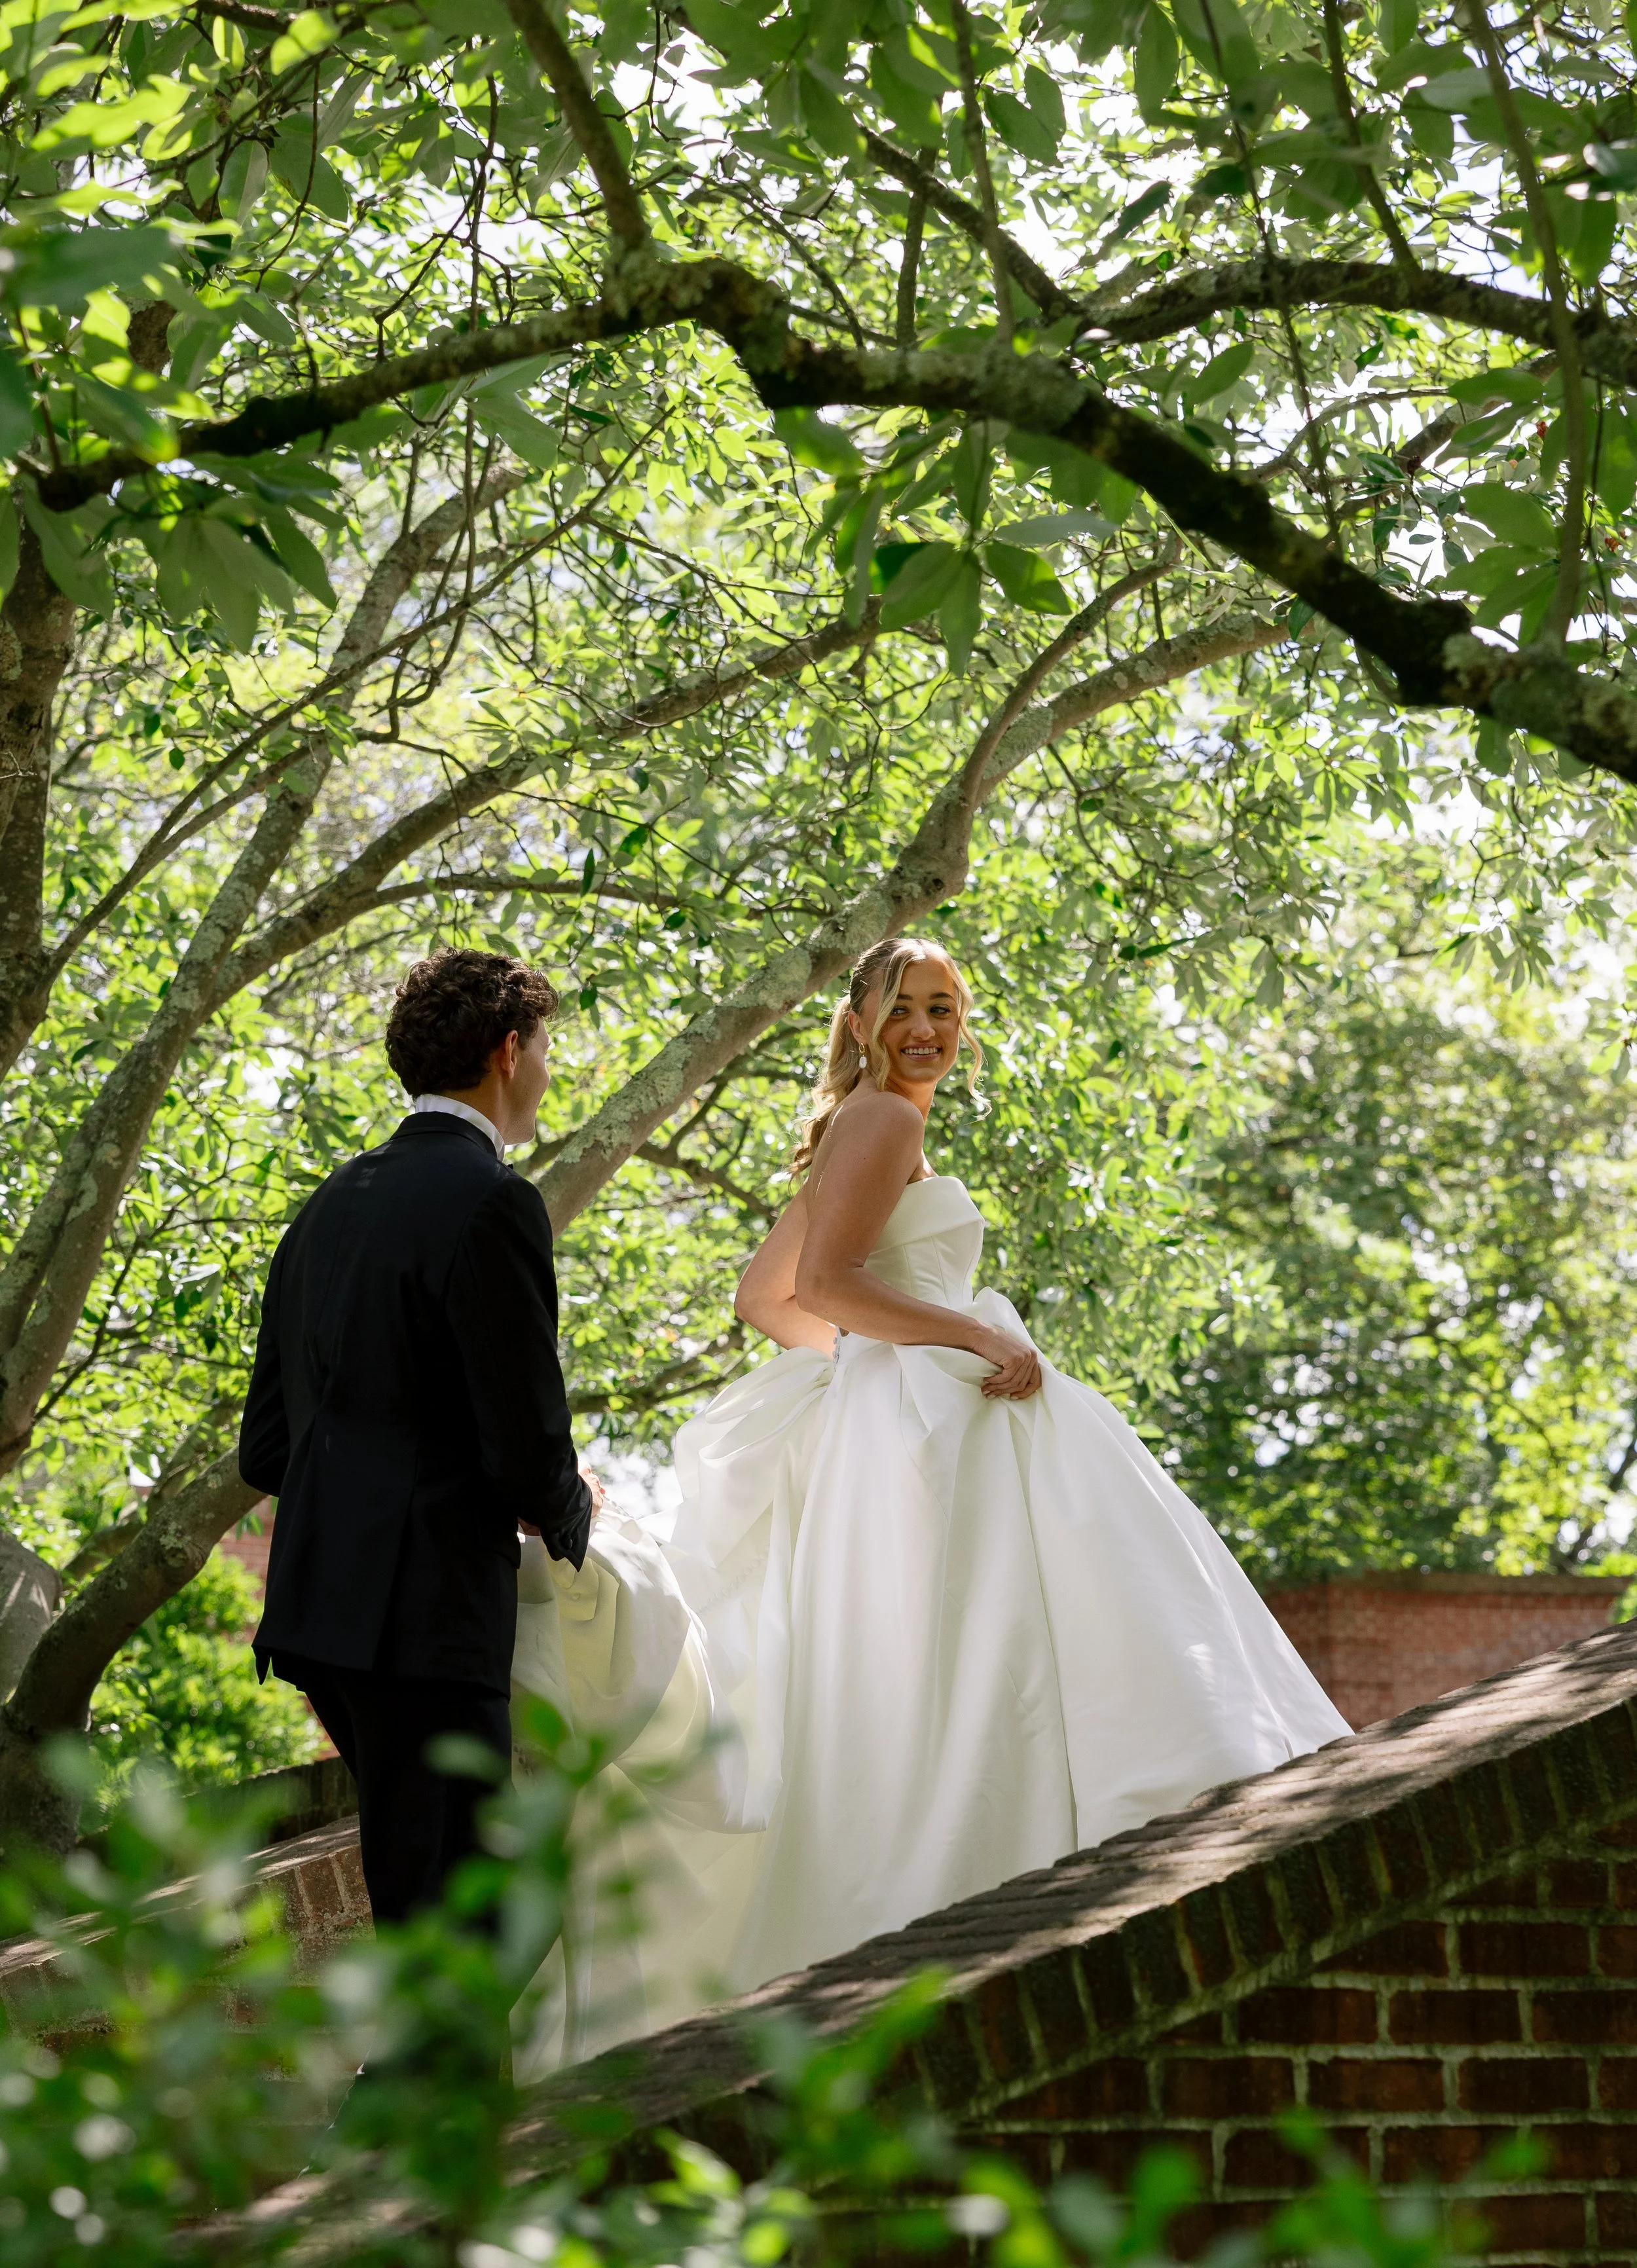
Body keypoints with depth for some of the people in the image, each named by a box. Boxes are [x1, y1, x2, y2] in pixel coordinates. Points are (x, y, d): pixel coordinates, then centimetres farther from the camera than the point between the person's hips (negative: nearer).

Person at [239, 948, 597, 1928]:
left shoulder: (332, 1204, 15)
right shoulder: (493, 1201, -11)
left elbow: (266, 1448, 17)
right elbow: (529, 1444, -13)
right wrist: (570, 1515, 7)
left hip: (320, 1606, 9)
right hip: (426, 1614, -9)